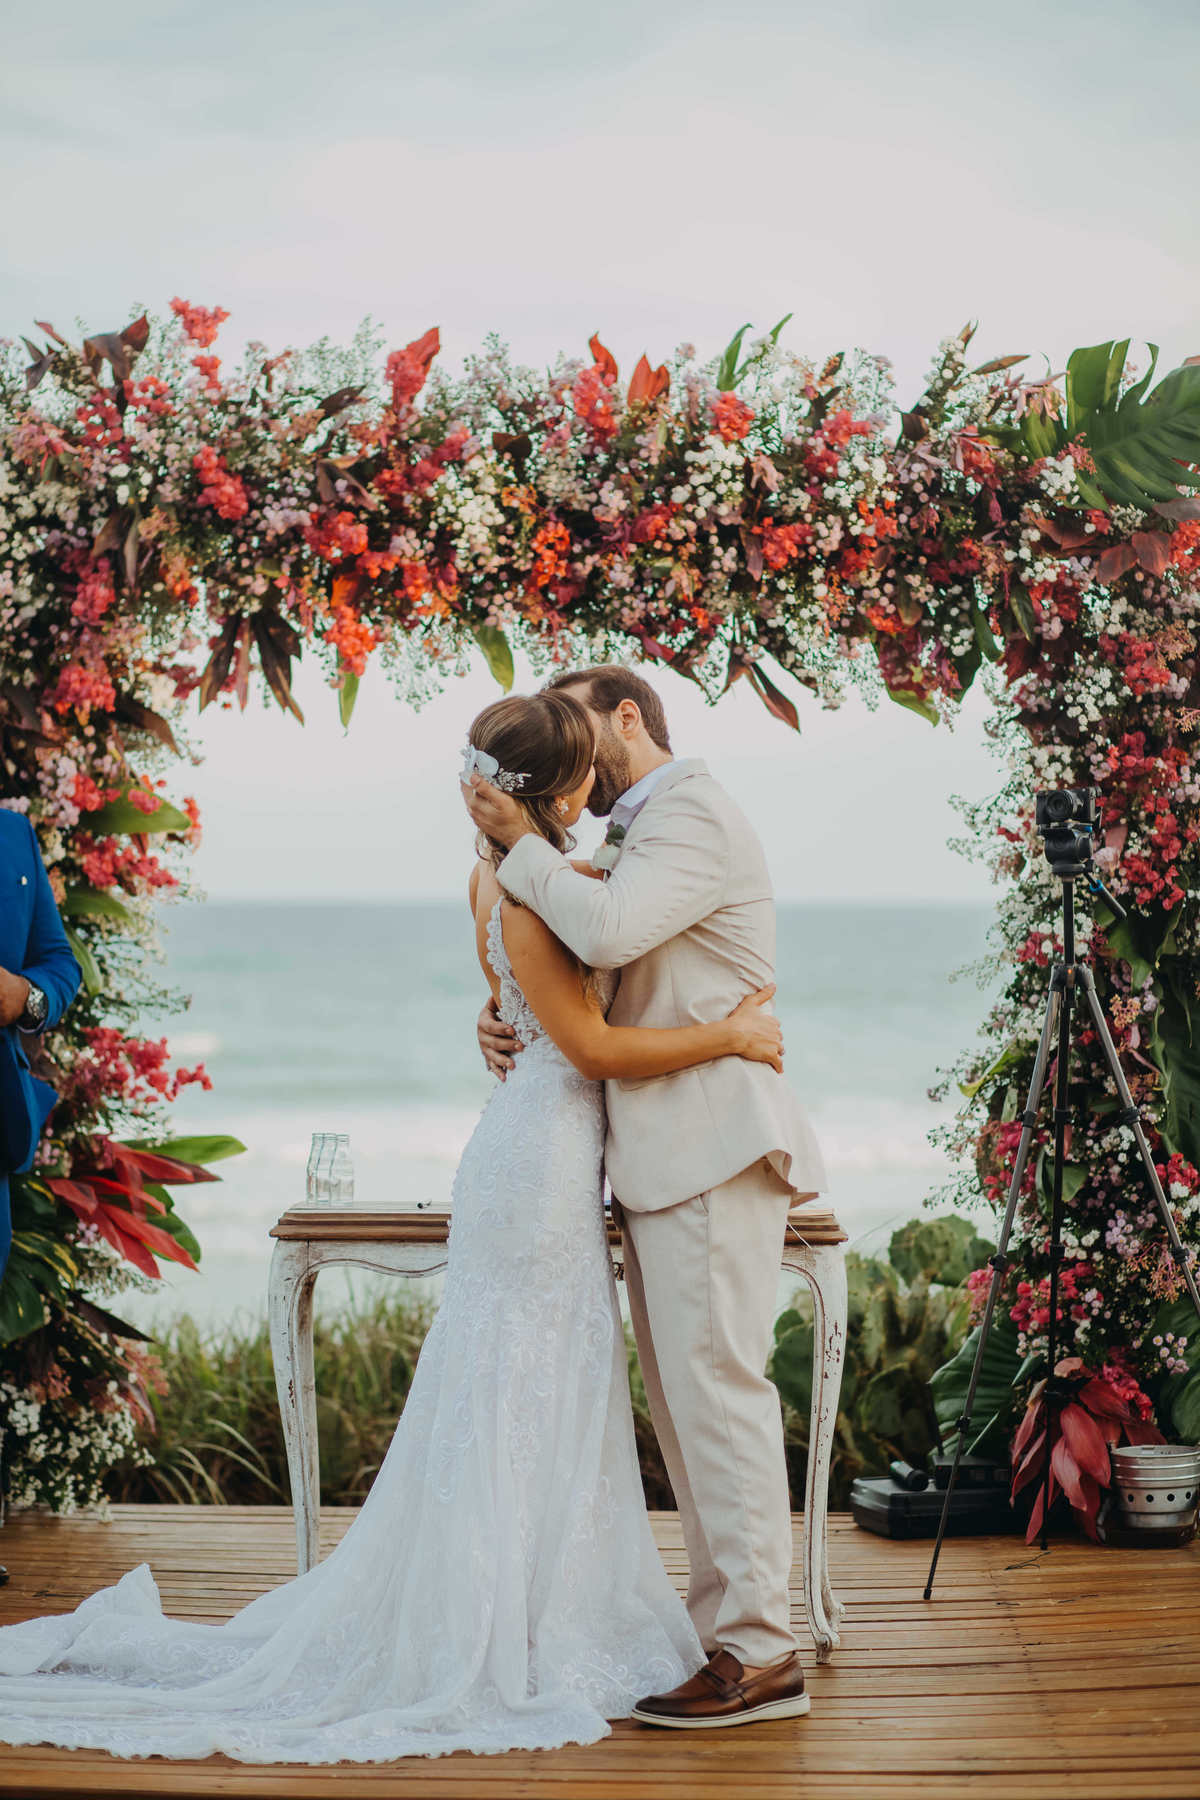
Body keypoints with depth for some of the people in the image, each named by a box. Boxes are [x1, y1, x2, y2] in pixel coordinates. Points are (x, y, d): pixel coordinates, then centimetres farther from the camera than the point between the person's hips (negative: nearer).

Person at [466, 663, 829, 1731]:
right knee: (683, 1397, 11)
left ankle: (760, 1655, -7)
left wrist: (521, 843, -10)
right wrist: (511, 1028, 5)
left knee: (717, 1385, -10)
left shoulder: (692, 814, -8)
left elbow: (606, 932, -24)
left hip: (713, 1145, -10)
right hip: (664, 1158, 10)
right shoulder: (640, 835, 23)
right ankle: (728, 1621, 18)